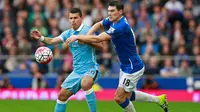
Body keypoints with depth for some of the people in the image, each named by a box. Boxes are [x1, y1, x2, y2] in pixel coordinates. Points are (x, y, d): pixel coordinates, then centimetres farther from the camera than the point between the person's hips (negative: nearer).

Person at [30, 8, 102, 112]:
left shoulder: (87, 30, -9)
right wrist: (41, 38, -19)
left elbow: (100, 45, -18)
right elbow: (53, 41, -1)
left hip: (90, 68, -7)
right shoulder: (68, 33, 9)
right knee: (62, 95, 6)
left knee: (85, 84, -37)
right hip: (77, 71, 7)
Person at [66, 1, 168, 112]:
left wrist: (78, 37, -22)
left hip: (133, 68, -9)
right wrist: (86, 36, -1)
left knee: (119, 98, -3)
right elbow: (98, 24, 18)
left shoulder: (121, 26, -29)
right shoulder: (112, 20, -2)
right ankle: (158, 99, 32)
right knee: (127, 96, 20)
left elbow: (98, 39, -30)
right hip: (125, 66, 9)